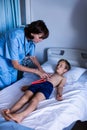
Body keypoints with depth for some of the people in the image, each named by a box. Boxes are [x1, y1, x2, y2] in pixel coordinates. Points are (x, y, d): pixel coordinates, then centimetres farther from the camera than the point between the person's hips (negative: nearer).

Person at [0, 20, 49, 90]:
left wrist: (41, 70, -11)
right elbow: (16, 65, -31)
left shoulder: (31, 39, -15)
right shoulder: (15, 37, -36)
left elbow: (32, 56, 3)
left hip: (12, 64, 6)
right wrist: (36, 71, -26)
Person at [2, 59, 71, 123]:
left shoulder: (63, 78, 30)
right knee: (25, 97, -26)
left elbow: (60, 87, 11)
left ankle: (21, 115, -59)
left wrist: (59, 94, -12)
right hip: (37, 84, 4)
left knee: (35, 99, -35)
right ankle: (10, 111, -48)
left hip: (48, 86, -4)